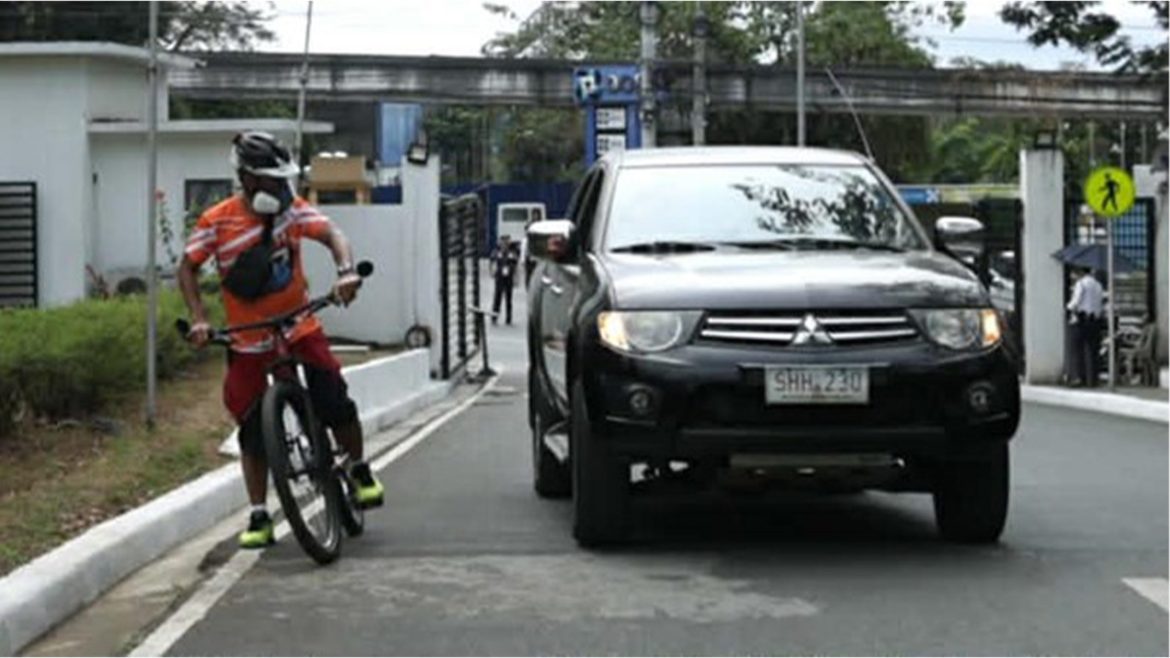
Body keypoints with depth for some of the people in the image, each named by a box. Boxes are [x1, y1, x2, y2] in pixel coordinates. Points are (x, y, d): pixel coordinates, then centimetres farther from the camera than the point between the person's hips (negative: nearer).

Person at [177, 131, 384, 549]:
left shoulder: (292, 209, -6)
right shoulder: (217, 221, -11)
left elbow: (332, 236, -16)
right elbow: (188, 269, -2)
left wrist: (346, 271, -36)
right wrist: (198, 319, -14)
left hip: (299, 326, 1)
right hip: (248, 340, -1)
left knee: (335, 402, -12)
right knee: (252, 429, 0)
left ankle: (360, 471, 15)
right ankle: (259, 517, 11)